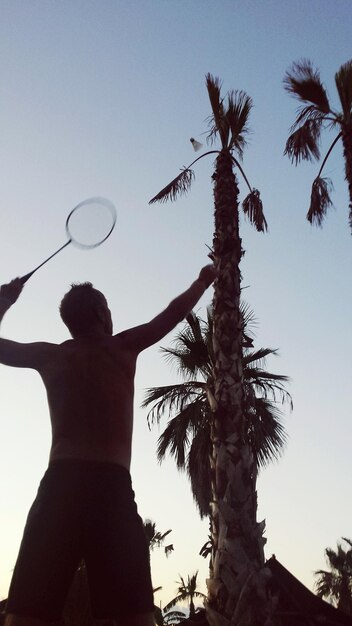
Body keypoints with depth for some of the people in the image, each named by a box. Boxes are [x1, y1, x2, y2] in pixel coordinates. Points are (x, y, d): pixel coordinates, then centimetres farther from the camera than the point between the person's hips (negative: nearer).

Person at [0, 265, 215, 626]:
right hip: (112, 488, -2)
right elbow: (175, 312, 22)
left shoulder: (50, 356, 16)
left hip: (59, 485, 2)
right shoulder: (123, 347, 11)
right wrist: (204, 279, 39)